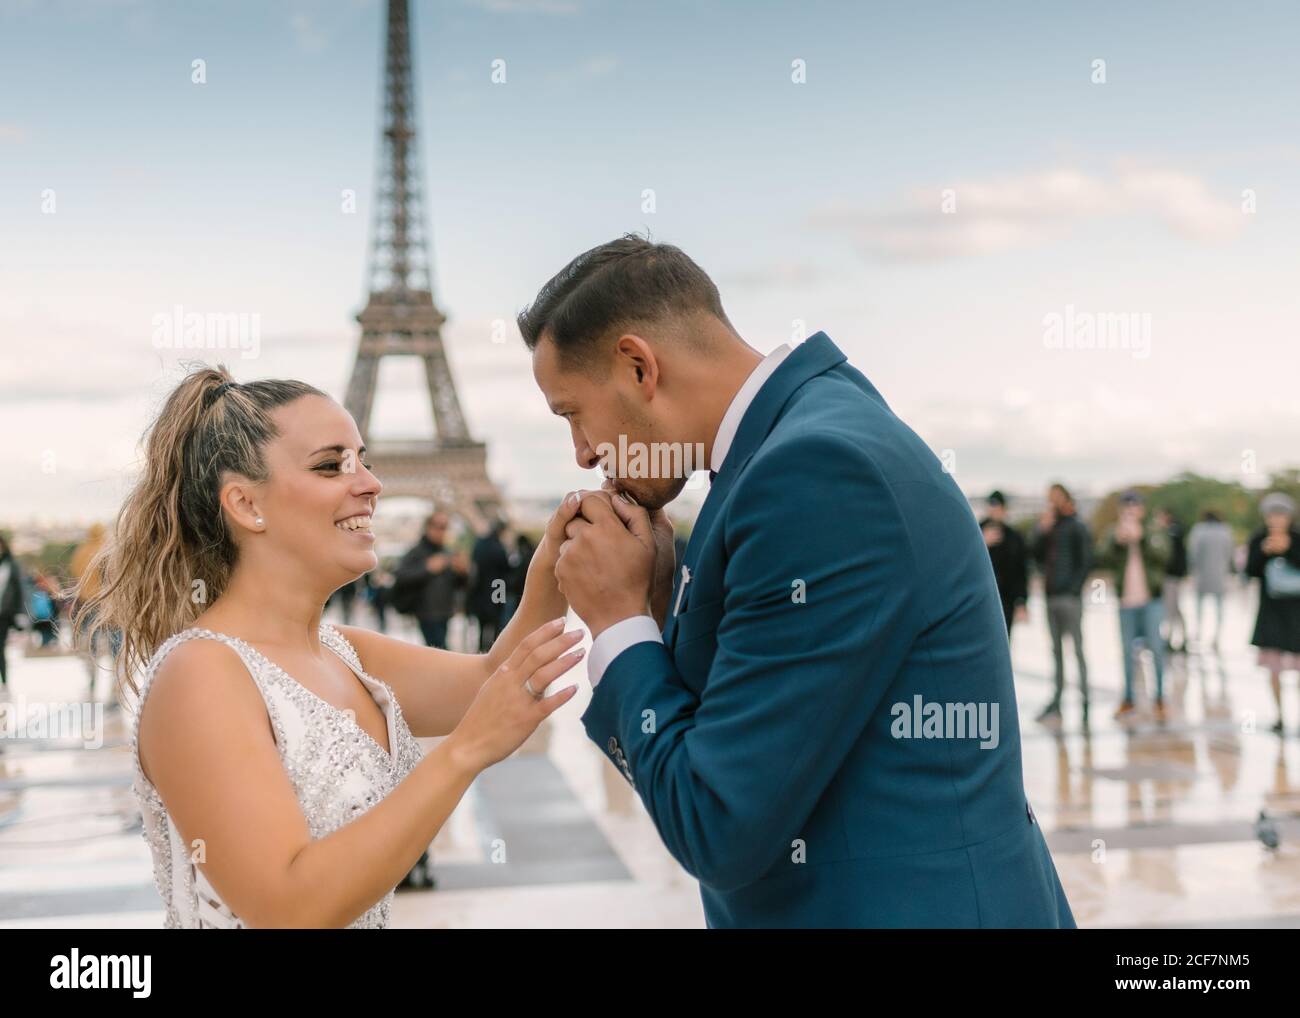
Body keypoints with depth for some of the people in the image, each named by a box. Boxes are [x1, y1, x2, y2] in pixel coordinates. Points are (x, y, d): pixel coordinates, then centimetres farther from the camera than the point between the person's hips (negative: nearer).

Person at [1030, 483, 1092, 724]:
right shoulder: (1046, 526, 14)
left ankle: (1084, 702, -5)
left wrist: (1074, 588, -14)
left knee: (1077, 649, -6)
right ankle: (1056, 701, 14)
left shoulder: (1076, 527, -3)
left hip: (1069, 596, -6)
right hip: (1051, 595, 6)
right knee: (1056, 650, 10)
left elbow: (1086, 560, -7)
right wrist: (1042, 531, -3)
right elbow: (1037, 555, 10)